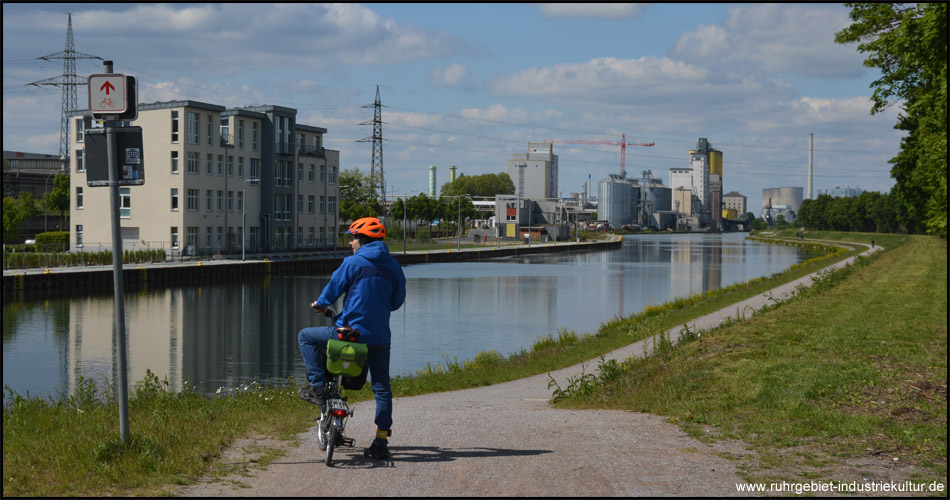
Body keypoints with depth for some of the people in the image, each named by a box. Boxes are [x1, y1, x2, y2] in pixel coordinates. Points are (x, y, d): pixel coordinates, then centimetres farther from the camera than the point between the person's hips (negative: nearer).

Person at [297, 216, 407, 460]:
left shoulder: (353, 262, -7)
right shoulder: (393, 266, 8)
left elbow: (333, 289, -1)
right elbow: (397, 301, 16)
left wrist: (321, 304, 20)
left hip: (351, 332, -5)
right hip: (380, 337, 5)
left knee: (305, 336, 14)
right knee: (382, 388, 10)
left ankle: (318, 388, 8)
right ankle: (381, 442, 6)